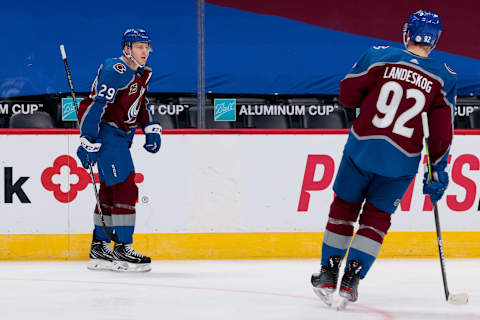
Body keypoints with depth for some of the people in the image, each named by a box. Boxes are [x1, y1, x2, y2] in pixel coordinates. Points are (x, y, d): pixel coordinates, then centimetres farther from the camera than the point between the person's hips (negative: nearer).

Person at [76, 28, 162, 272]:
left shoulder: (142, 74, 10)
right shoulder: (115, 71, -20)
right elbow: (96, 106, -24)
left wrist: (151, 129, 14)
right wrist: (88, 142, -26)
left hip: (122, 136, 10)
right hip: (106, 133, -10)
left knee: (110, 190, 14)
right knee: (125, 187, -14)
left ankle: (99, 248, 22)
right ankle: (122, 248, -12)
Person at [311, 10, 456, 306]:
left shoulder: (379, 57, -5)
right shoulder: (445, 78, -2)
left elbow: (347, 95, -1)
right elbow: (442, 130, -2)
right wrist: (438, 172, 5)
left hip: (362, 149, 0)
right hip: (401, 161, 0)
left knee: (344, 207, 18)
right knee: (376, 217, 14)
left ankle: (328, 272, 20)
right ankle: (351, 280, 6)